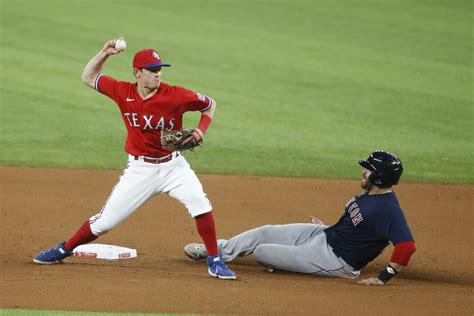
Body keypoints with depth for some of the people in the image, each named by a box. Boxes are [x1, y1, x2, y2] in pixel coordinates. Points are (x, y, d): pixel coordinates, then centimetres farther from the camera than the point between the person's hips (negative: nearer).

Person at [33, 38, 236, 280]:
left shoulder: (176, 96, -15)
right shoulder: (123, 92, -8)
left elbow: (210, 104, 0)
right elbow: (88, 77, 6)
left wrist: (201, 130, -16)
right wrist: (105, 53, -8)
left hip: (173, 165, -1)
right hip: (139, 169, 1)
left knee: (200, 204, -22)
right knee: (105, 220, 3)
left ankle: (215, 262, -8)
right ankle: (64, 250, 25)